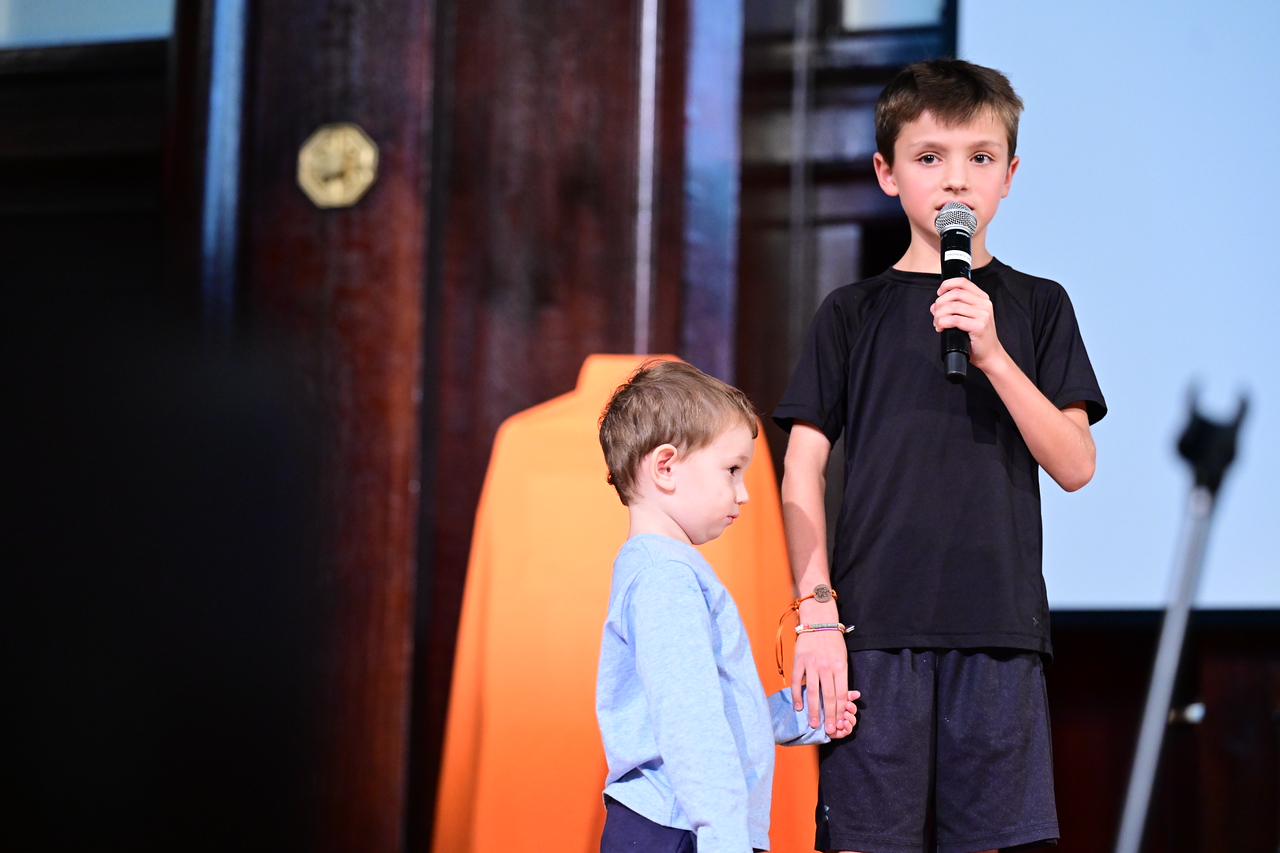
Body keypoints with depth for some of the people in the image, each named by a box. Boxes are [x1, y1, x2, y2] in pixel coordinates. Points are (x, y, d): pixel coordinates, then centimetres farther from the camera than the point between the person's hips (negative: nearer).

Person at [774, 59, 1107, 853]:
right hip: (874, 629, 0)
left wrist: (991, 354, -12)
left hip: (998, 634, 1)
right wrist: (816, 610, -5)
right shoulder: (854, 313, 8)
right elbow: (803, 469, 5)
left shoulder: (1037, 307, 9)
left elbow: (1076, 465, 1)